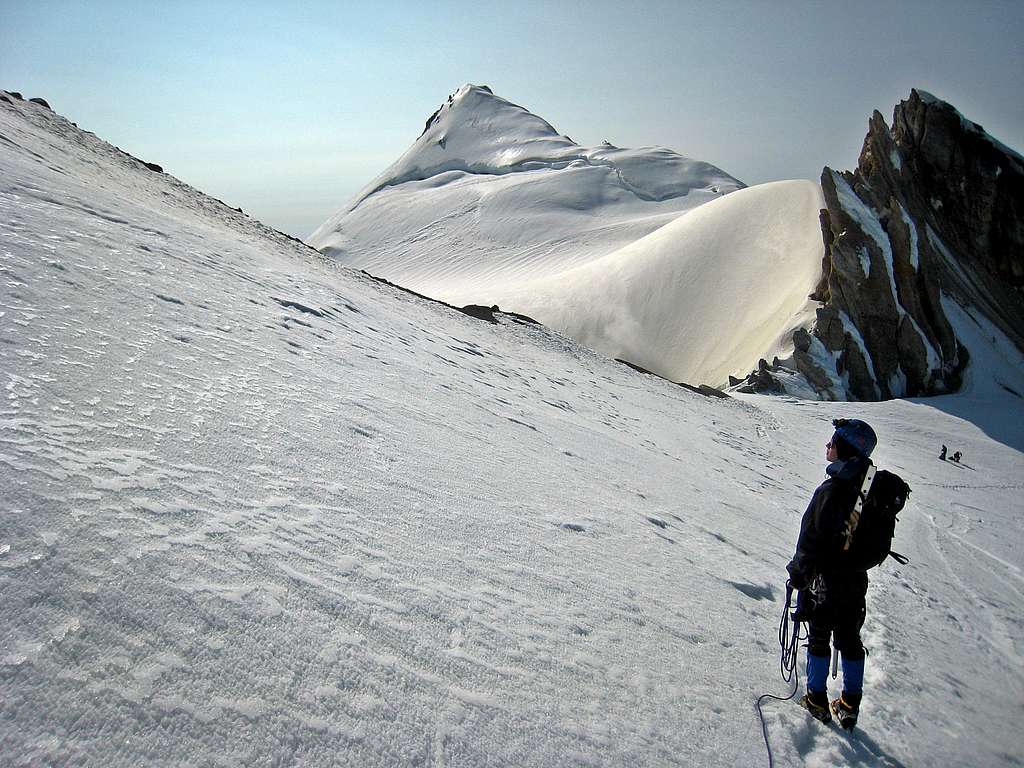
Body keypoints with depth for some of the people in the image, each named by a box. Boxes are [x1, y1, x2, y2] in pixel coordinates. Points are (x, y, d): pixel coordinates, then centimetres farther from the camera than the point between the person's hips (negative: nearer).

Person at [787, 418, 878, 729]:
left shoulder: (832, 490, -26)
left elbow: (812, 540, -21)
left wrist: (798, 573, -8)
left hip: (825, 580, -6)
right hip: (857, 579, 6)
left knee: (819, 640, 11)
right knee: (850, 640, 18)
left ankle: (817, 700, 23)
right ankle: (850, 705, 28)